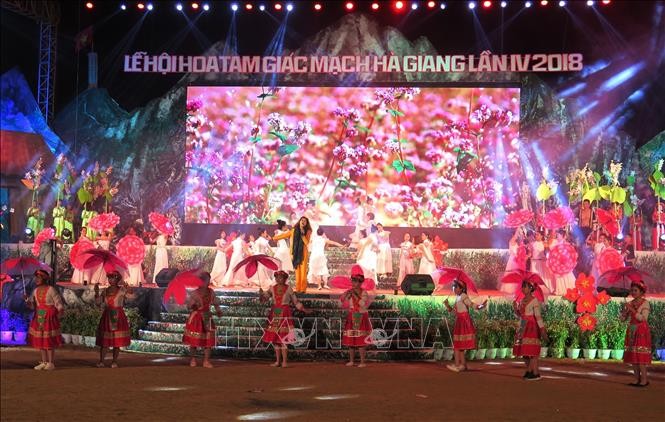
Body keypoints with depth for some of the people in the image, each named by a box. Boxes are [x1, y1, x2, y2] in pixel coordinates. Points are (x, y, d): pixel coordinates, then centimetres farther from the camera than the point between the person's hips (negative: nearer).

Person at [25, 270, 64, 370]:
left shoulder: (51, 289, -9)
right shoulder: (36, 291, 9)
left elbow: (58, 302, -10)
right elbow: (32, 305, 9)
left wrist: (60, 311, -26)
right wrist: (27, 300, -9)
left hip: (50, 317, -6)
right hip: (39, 317, 6)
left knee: (49, 340, -4)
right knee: (40, 340, 7)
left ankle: (51, 363, 2)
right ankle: (44, 362, 16)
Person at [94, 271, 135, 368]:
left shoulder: (121, 290, -2)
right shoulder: (105, 291, 11)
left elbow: (131, 295, -17)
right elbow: (98, 302, 11)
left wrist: (130, 290, -36)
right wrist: (96, 292, -2)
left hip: (118, 317, -3)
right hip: (107, 316, 3)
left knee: (117, 341, -1)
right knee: (104, 341, 1)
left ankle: (114, 361, 6)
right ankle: (101, 361, 2)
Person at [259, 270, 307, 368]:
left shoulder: (288, 289, 0)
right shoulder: (272, 289, 7)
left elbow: (295, 301, 6)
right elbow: (264, 298, -1)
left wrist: (302, 308, -2)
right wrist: (261, 293, -20)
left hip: (285, 314, -4)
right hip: (275, 314, 4)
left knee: (283, 338, -9)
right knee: (274, 337, 5)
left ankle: (284, 361, -5)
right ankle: (278, 361, 14)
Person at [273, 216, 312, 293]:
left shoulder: (307, 232, 3)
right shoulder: (294, 231, 9)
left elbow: (307, 242, -9)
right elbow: (284, 235, 17)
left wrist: (303, 234, -16)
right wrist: (273, 238, 20)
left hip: (303, 253, -2)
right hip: (296, 253, 2)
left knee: (303, 271, -7)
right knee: (297, 271, 1)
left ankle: (303, 288, -5)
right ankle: (298, 288, 3)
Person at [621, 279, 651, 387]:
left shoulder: (645, 303, -6)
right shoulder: (630, 303, 10)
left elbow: (643, 318, -16)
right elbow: (623, 318, 9)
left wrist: (632, 310, -18)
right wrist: (625, 310, -9)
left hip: (641, 331, -6)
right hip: (631, 331, 6)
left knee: (640, 355, -10)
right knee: (632, 355, 5)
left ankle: (644, 379, -7)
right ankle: (637, 379, 10)